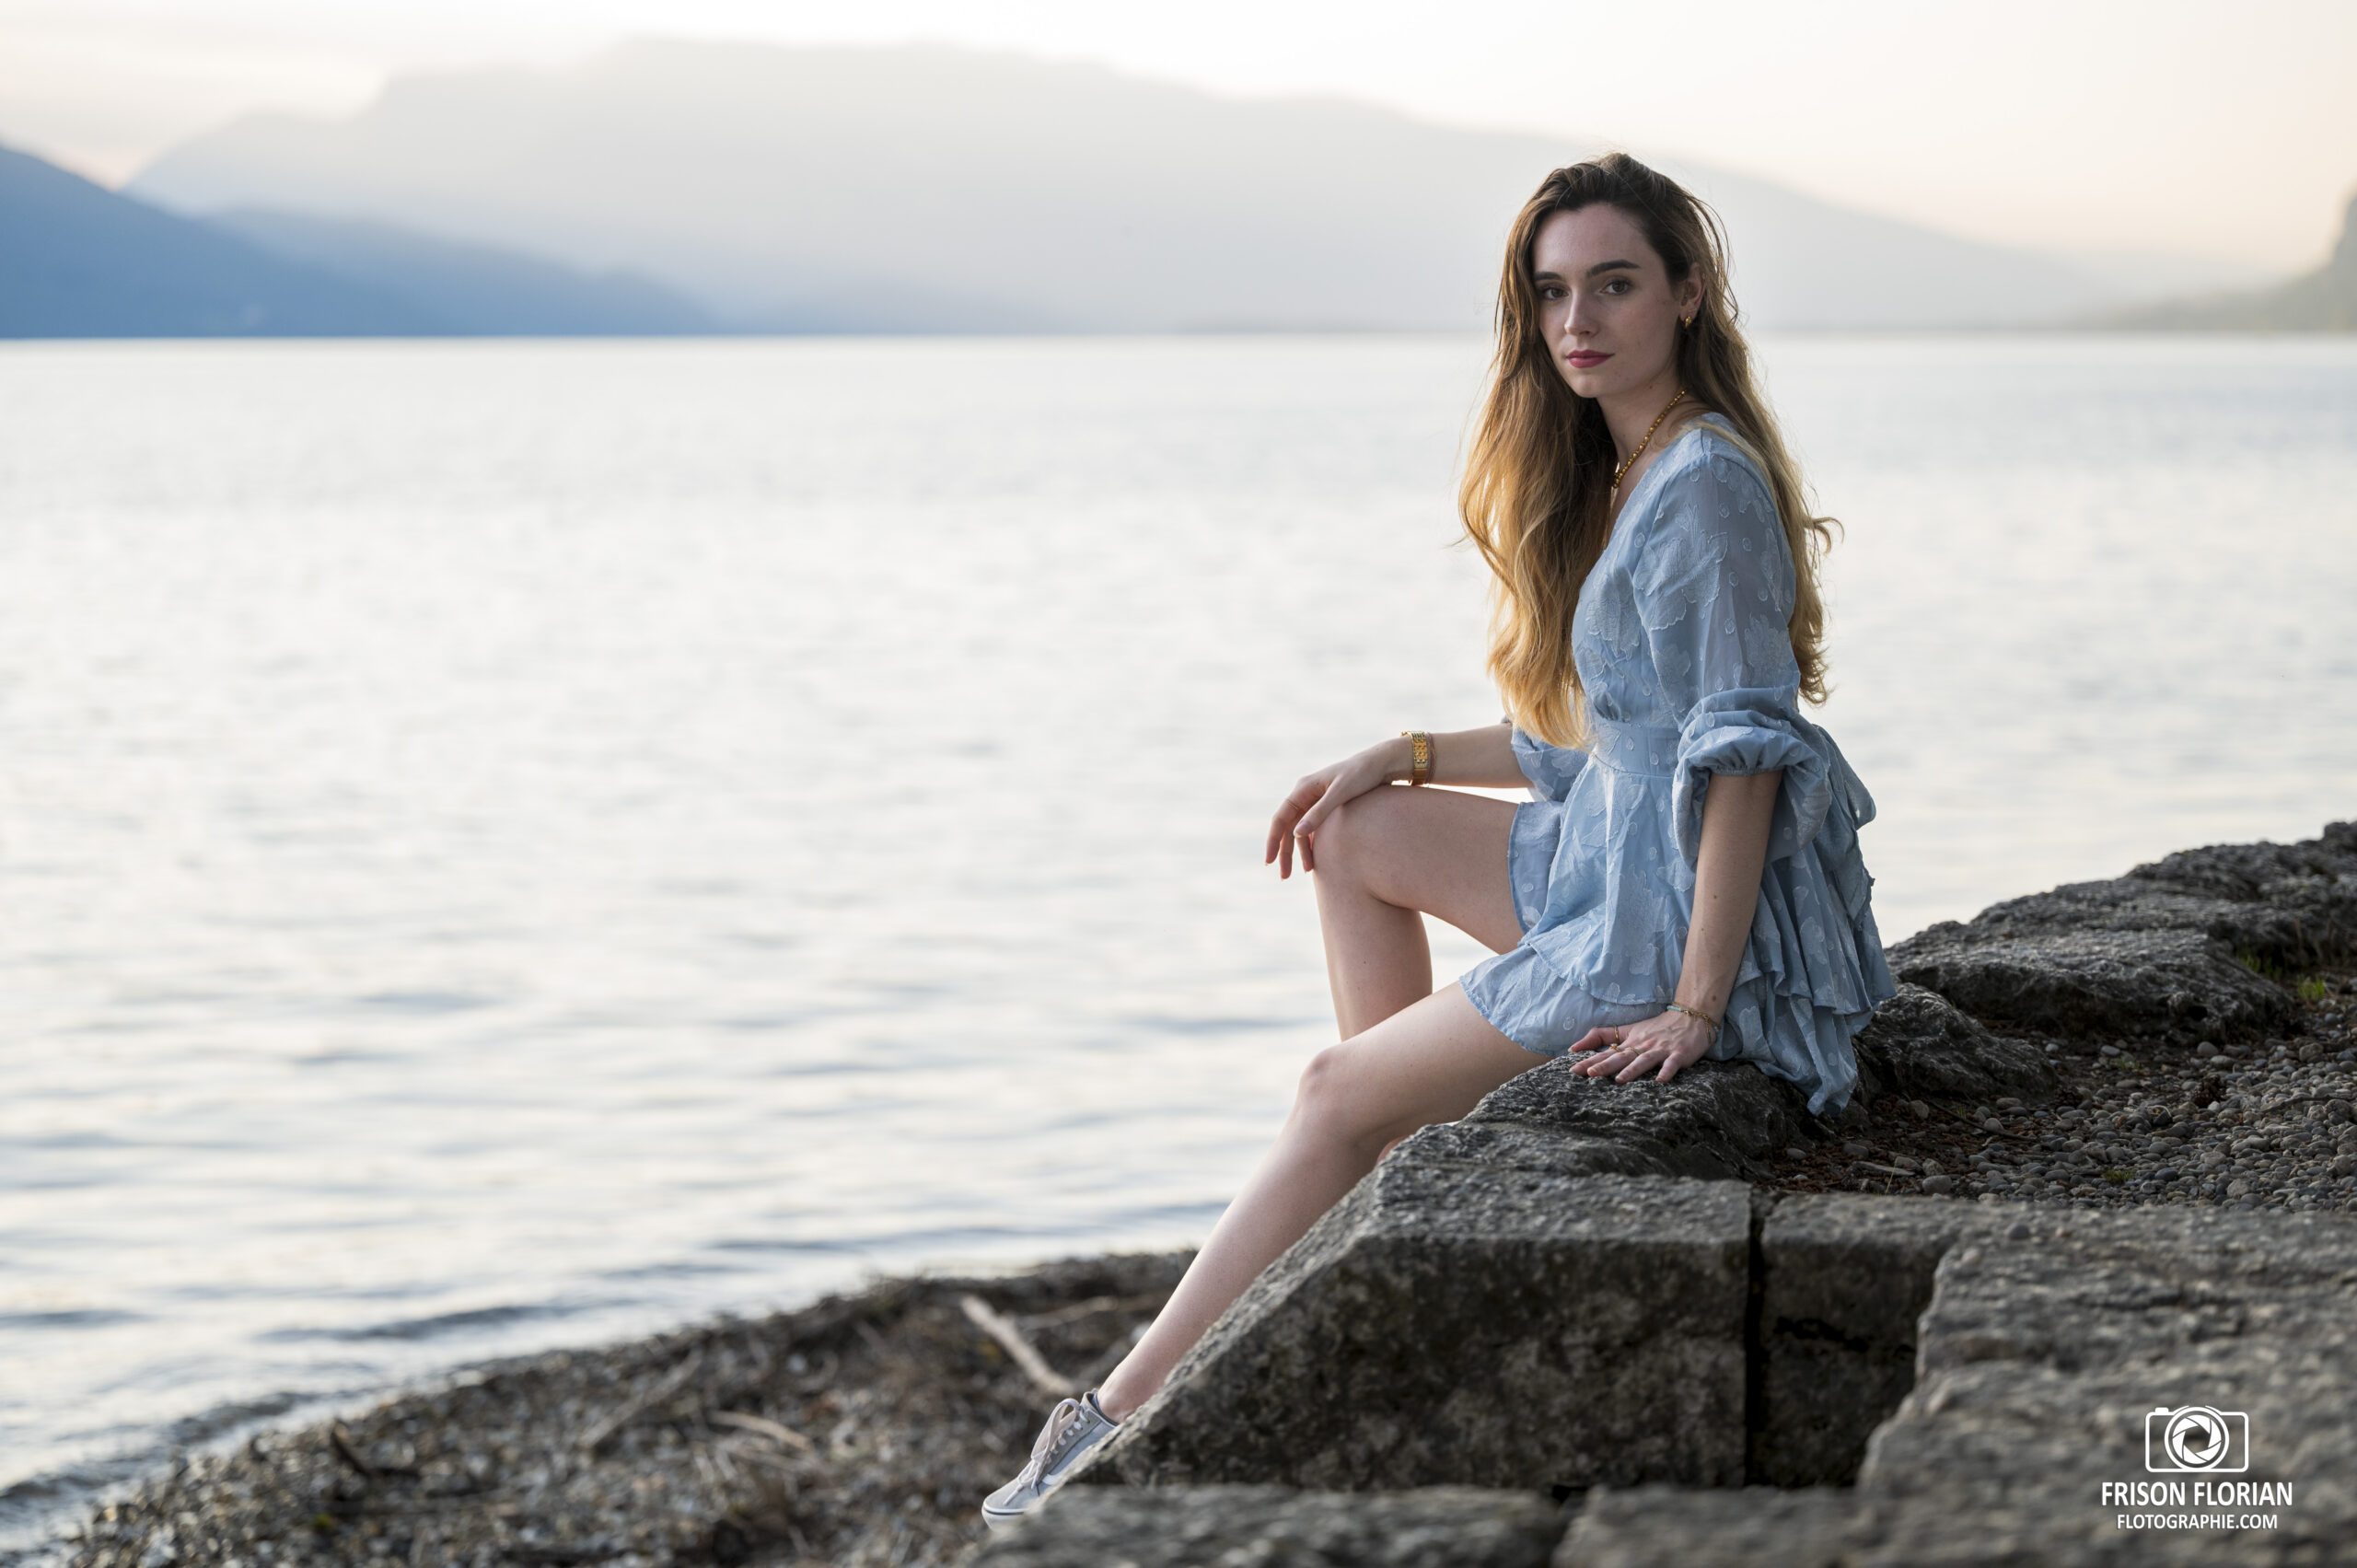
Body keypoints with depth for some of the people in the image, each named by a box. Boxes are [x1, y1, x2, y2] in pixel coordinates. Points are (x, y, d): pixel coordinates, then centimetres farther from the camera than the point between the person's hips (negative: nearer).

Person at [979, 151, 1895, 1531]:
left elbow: (1743, 754, -24)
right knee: (1356, 836, 18)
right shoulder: (1634, 475, 11)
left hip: (1698, 926, -10)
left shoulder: (1704, 484, -20)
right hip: (1629, 862, 10)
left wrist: (1693, 1008, -26)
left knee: (1338, 1094, -3)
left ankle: (1132, 1418, 6)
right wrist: (1405, 758, 14)